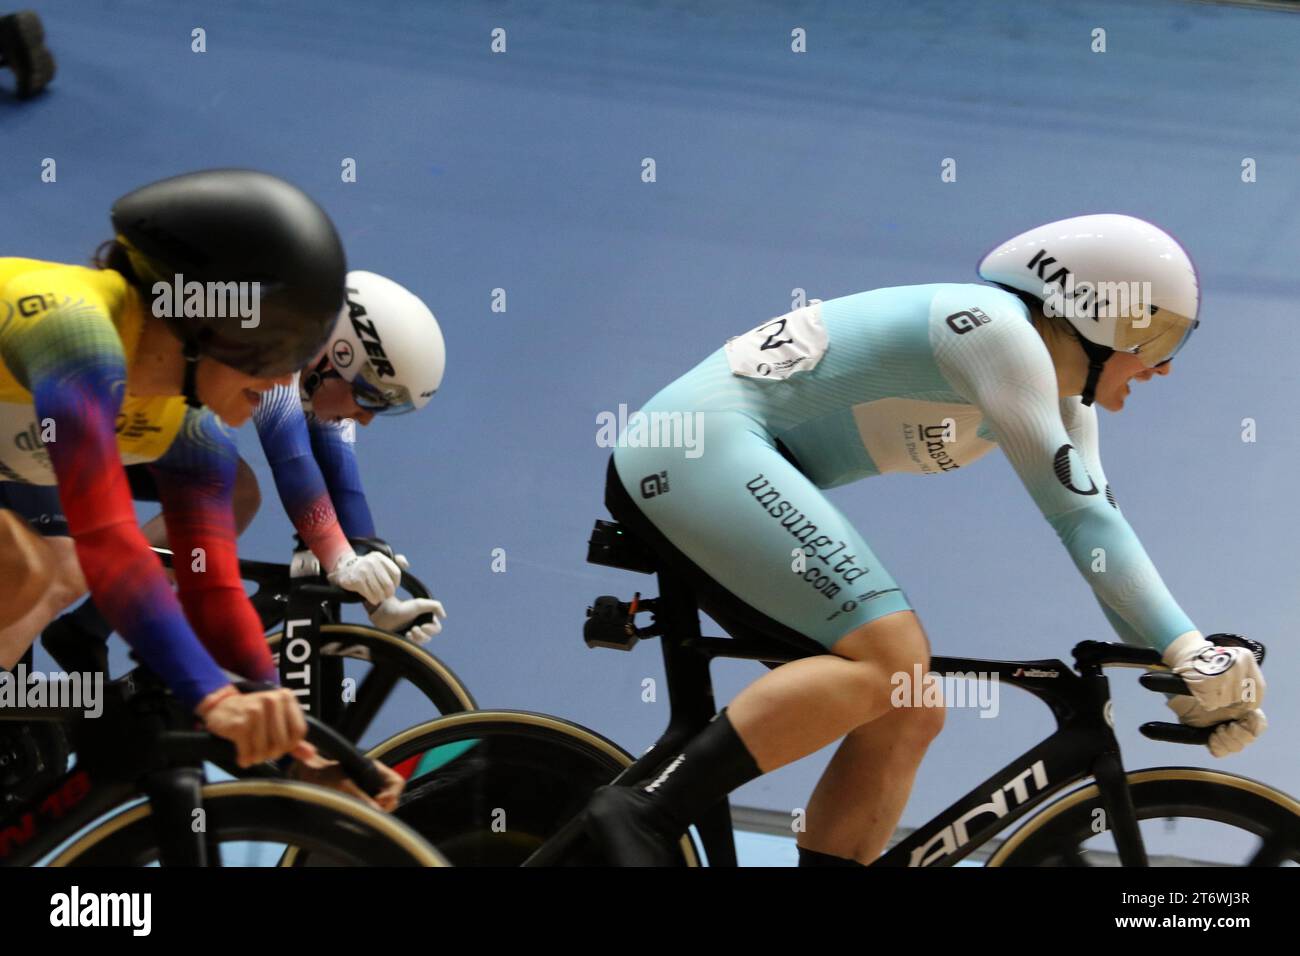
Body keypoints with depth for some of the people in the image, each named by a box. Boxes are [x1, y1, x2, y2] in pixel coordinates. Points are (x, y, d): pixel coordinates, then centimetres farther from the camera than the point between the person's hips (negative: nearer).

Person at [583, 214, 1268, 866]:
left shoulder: (1061, 398, 14)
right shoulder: (994, 326, -15)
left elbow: (1096, 521, 12)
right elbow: (1077, 514, -20)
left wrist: (1195, 669, 4)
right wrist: (1187, 649, -20)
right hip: (702, 446, -10)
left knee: (910, 716, 2)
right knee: (891, 660, -24)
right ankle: (646, 817, -24)